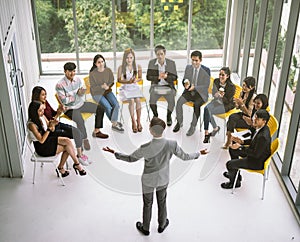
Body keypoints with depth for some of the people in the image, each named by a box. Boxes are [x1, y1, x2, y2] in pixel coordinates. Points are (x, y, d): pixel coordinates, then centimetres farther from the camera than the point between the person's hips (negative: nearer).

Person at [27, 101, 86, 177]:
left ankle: (61, 167, 2)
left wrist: (52, 124, -14)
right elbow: (41, 140, -24)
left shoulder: (42, 117, 0)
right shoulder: (31, 124, -22)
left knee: (67, 147, -14)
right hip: (42, 148, -8)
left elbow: (52, 130, 9)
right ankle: (77, 164, -2)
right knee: (68, 142, -17)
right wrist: (49, 128, -26)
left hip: (48, 140, 8)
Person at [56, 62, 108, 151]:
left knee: (100, 109, 1)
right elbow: (64, 101, -20)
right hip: (70, 108, -7)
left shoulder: (77, 79, -2)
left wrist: (81, 92, -20)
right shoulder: (60, 85, -19)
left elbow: (81, 93, 6)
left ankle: (96, 131, 12)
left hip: (81, 104, 7)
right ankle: (85, 140, -13)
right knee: (80, 120, -35)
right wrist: (77, 93, -19)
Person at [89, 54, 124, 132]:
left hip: (107, 92, 4)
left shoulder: (108, 71, -4)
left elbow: (111, 82, 3)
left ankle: (114, 124, -10)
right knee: (108, 107, -23)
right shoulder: (92, 73, -14)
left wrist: (108, 86, -20)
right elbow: (93, 88, -11)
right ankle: (115, 122, -1)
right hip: (97, 94, -4)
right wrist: (102, 86, -29)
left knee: (116, 105, -20)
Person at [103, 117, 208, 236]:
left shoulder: (145, 148, -33)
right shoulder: (172, 144, -27)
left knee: (147, 204, 21)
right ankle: (162, 225, 50)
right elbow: (184, 156, -11)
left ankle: (145, 228, 44)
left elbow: (130, 158, -16)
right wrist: (199, 153, 8)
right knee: (162, 202, 26)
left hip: (148, 180, -2)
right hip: (163, 179, 2)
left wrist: (114, 152, -3)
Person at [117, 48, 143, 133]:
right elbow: (119, 80, -1)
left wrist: (136, 80, -10)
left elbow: (140, 78, 13)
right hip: (126, 88, -2)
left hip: (135, 87, 2)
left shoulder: (138, 67, 1)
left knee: (138, 100, -28)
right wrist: (128, 81, -17)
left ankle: (138, 121, -16)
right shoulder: (121, 68, -5)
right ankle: (133, 122, -18)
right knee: (131, 101, -29)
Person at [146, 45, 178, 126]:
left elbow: (175, 77, -1)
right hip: (156, 86, 1)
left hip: (168, 86, -1)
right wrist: (158, 77, -18)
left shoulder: (171, 63, -1)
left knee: (171, 101, -28)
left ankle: (169, 116, 4)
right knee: (152, 101, -26)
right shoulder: (151, 63, 1)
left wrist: (166, 77, -22)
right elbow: (148, 77, 0)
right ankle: (155, 116, 6)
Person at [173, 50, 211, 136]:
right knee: (179, 102, -24)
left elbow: (206, 86, -9)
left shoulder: (206, 70, -7)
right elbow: (184, 79, 12)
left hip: (200, 93, -4)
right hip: (189, 91, 4)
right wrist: (186, 83, -14)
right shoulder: (188, 67, 5)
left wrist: (194, 87, -23)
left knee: (196, 105, -34)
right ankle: (179, 122, -6)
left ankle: (193, 126, -19)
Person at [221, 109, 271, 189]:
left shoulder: (263, 136, -36)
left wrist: (240, 147, -24)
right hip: (255, 152, 10)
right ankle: (234, 173, 34)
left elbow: (256, 154, -28)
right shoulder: (260, 127, -8)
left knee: (229, 164, -8)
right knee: (232, 149, 18)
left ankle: (235, 182, 21)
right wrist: (242, 142, -4)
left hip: (258, 162, -10)